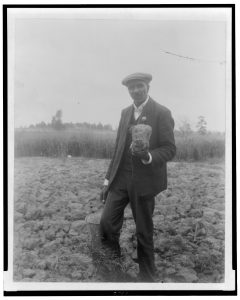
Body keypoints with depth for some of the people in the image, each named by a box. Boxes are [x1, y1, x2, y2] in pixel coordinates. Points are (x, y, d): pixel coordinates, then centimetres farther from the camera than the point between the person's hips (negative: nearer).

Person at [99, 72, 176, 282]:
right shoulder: (126, 112, 13)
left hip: (144, 180, -5)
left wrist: (148, 156, -27)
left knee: (144, 232, 7)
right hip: (120, 178, 5)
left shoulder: (161, 113, -5)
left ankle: (147, 277, 27)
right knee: (107, 223, -1)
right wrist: (108, 179, 12)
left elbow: (169, 149, -8)